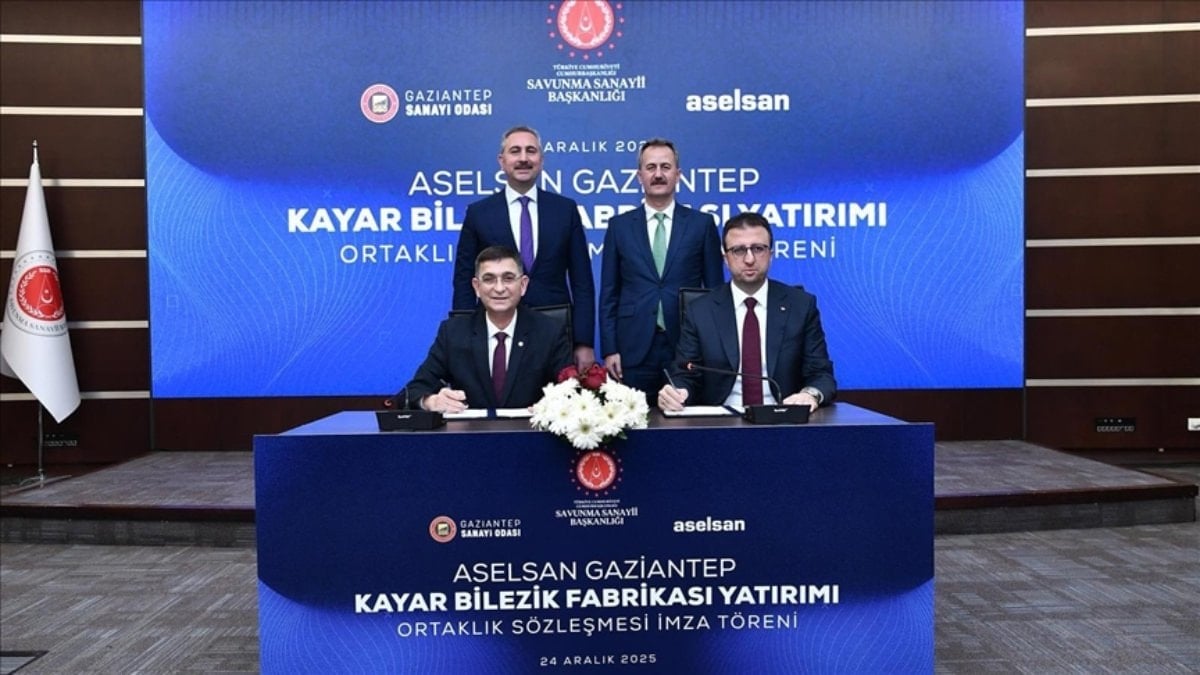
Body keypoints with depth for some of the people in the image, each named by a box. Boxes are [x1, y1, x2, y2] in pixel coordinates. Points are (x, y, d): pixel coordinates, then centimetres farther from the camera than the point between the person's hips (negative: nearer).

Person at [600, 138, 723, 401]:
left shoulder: (702, 224, 5)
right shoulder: (619, 226, 7)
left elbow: (715, 290, 6)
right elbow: (609, 293, 7)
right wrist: (609, 349, 0)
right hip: (634, 350, 1)